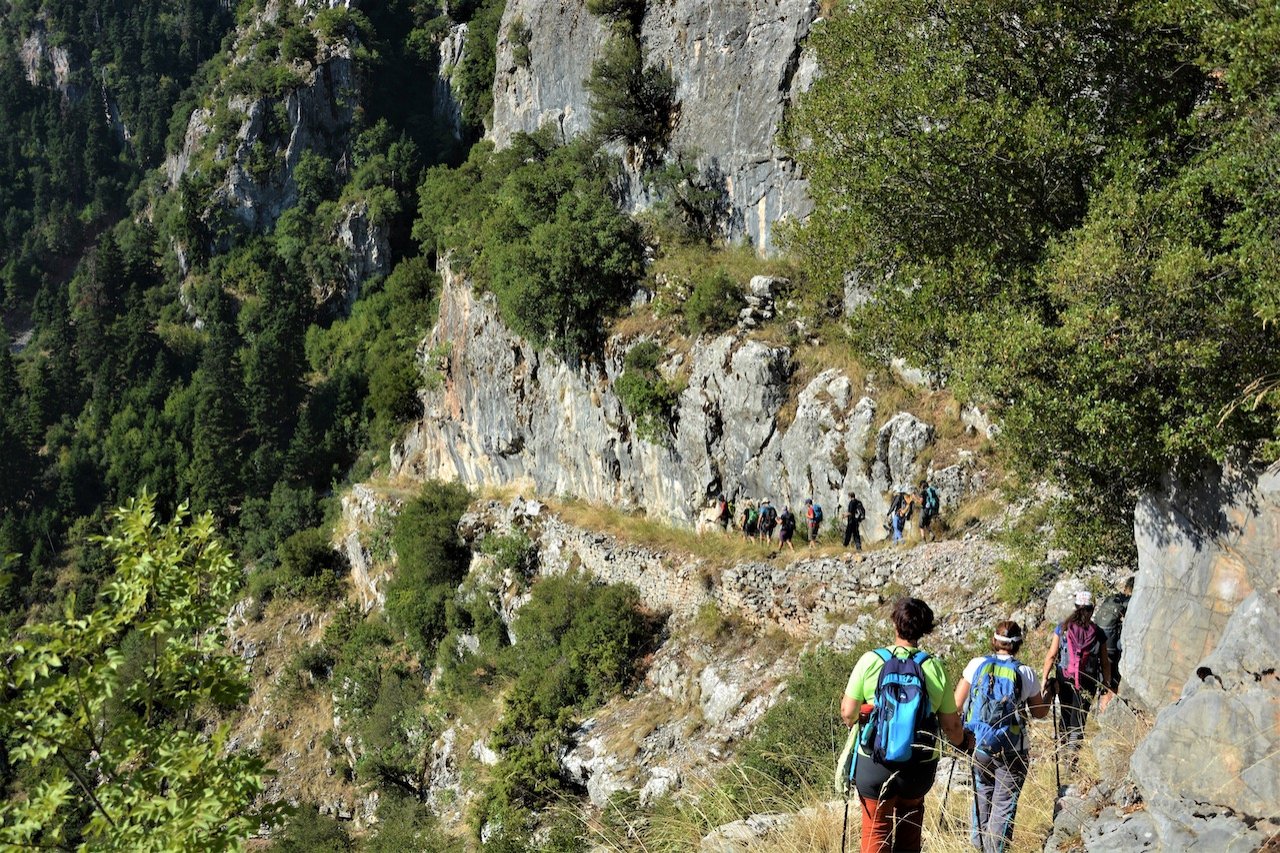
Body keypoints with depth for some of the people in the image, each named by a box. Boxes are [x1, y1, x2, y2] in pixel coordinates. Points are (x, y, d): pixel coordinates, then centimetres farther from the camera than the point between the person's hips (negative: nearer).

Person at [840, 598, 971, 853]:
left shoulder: (870, 660, -11)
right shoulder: (935, 668, -6)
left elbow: (848, 713, -8)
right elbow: (951, 726, 1)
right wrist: (964, 741, 22)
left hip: (874, 764, -2)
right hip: (920, 769, 2)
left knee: (876, 831, 12)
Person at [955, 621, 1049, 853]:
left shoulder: (977, 665, -4)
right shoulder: (1025, 673, -7)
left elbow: (957, 703, 0)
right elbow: (1040, 713, 5)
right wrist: (1047, 695, 24)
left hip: (978, 745, 3)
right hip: (1012, 750, -3)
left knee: (982, 792, 24)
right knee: (1004, 803, 4)